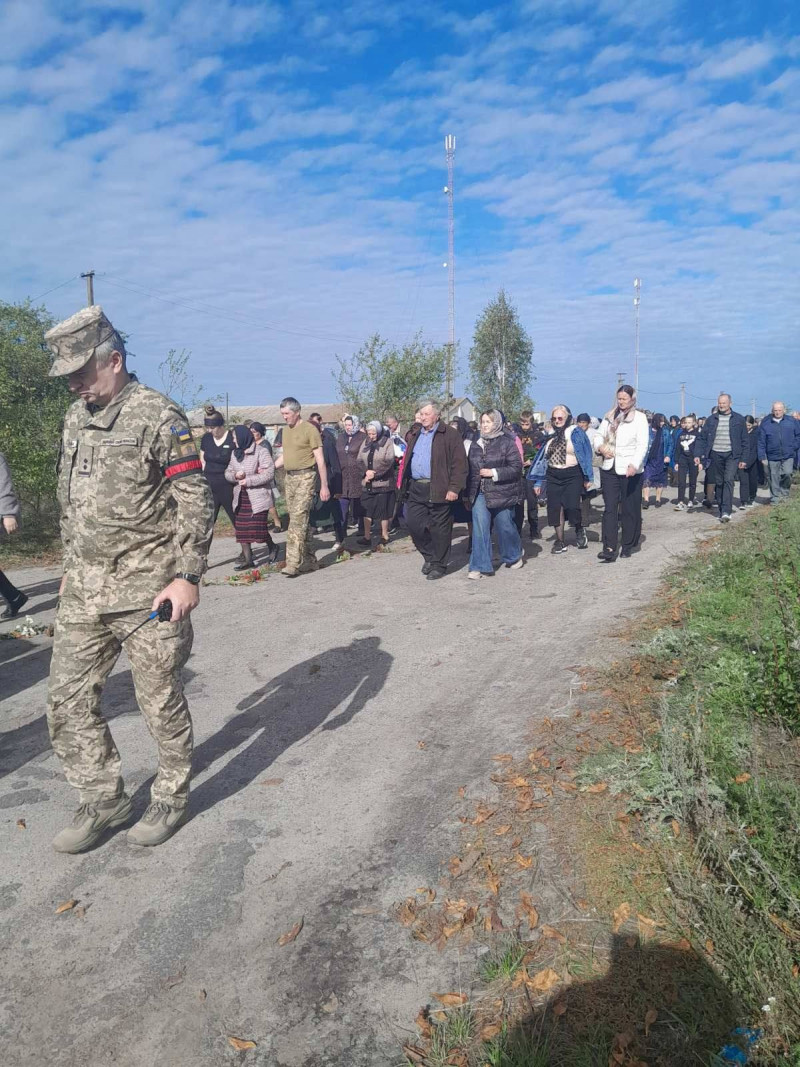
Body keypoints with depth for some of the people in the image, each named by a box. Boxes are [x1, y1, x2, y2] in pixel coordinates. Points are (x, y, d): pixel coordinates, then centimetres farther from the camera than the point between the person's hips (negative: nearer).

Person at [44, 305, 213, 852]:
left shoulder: (157, 415, -10)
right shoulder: (76, 416, 12)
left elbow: (196, 500, -13)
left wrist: (188, 575, -18)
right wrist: (72, 563, 20)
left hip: (147, 590, -7)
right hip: (83, 589, 7)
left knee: (161, 699, 5)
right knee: (69, 699, 10)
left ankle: (173, 797, 26)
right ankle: (104, 800, 27)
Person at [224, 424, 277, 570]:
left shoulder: (261, 451, -7)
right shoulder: (235, 454, 14)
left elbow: (269, 474, -14)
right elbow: (228, 472, 16)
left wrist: (248, 481, -16)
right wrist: (235, 475, -8)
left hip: (258, 496, -6)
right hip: (241, 496, 6)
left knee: (258, 527, -9)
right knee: (242, 528, 4)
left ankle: (272, 547, 18)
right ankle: (247, 558, 12)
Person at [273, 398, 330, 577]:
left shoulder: (310, 429, -8)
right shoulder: (285, 430, 15)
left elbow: (320, 459, -8)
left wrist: (324, 486, -11)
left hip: (305, 477, -7)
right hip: (289, 478, 7)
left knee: (298, 518, -14)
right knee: (301, 520, 10)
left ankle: (293, 563, -17)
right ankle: (309, 561, 17)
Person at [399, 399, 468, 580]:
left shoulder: (449, 434, -4)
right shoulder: (415, 434, 17)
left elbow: (459, 463, -10)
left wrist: (454, 488, -16)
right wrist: (405, 485, 15)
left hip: (438, 490, -6)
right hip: (415, 488, 6)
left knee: (439, 529, 1)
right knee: (414, 524, 5)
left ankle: (439, 565, 14)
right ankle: (430, 556, 25)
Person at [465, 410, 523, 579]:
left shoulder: (507, 443, -4)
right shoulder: (475, 445, 12)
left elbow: (516, 467, -9)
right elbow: (470, 470, 16)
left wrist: (494, 473, -16)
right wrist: (468, 495, 16)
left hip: (502, 494, -4)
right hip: (480, 494, 4)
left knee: (505, 526, 8)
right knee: (479, 529, -4)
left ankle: (514, 557, 34)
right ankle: (479, 566, -1)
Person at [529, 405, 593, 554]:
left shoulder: (575, 432, -2)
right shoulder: (550, 436, 12)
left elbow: (585, 455, -3)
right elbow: (543, 458, 14)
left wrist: (587, 478, -8)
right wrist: (538, 482, 12)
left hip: (572, 476, -5)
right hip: (553, 477, 5)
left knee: (571, 506, -16)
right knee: (556, 508, 3)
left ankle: (579, 530, 15)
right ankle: (560, 541, 14)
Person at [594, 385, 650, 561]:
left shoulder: (639, 417, -3)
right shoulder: (609, 416, 12)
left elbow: (643, 444, -10)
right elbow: (599, 435, 16)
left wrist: (634, 465, -24)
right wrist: (600, 446, -8)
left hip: (630, 470, -3)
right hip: (609, 469, 4)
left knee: (630, 509, 6)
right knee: (609, 508, -3)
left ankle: (628, 545, 20)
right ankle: (609, 548, -6)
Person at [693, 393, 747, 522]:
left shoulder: (739, 419, 3)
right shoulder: (711, 419, 7)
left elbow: (744, 441, 5)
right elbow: (701, 438, 5)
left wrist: (743, 459, 0)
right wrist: (697, 454, -5)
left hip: (732, 455, -3)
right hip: (715, 455, 3)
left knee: (728, 481, -16)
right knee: (718, 483, 8)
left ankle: (726, 512, -20)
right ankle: (722, 510, 20)